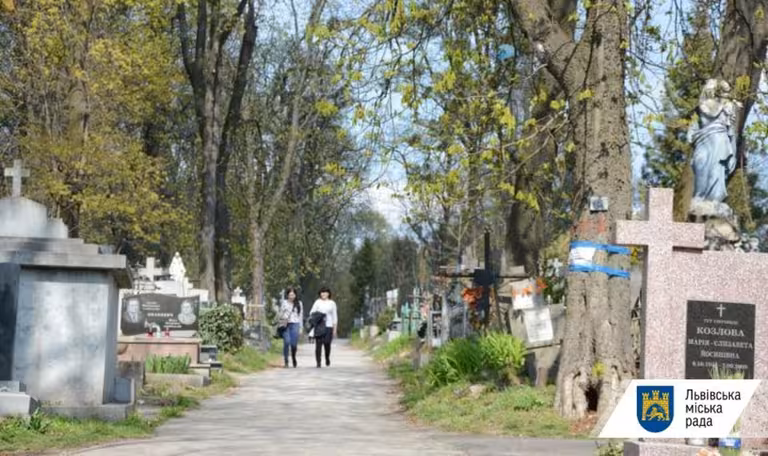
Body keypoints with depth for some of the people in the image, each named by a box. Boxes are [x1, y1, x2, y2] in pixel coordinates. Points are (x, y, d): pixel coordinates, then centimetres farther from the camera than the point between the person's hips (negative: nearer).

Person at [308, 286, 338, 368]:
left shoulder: (332, 303, 9)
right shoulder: (318, 302, 7)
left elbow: (335, 316, 11)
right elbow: (311, 312, 7)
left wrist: (335, 328, 7)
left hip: (328, 326, 0)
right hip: (319, 327, 0)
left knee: (327, 344, -4)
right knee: (318, 344, -7)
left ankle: (327, 358, 25)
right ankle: (318, 362, -2)